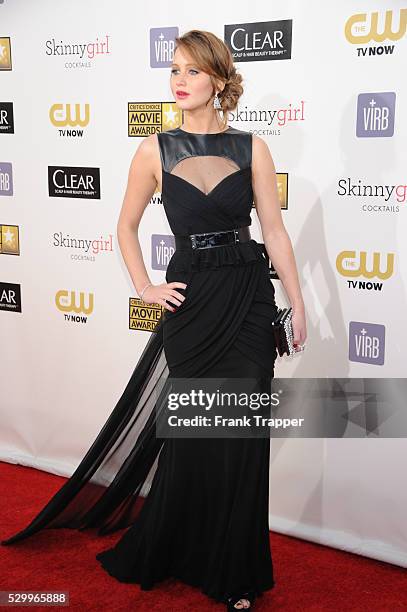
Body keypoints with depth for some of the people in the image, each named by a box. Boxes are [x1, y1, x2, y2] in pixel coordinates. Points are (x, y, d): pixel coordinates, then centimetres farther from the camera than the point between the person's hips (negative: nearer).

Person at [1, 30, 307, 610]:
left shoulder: (251, 147, 1)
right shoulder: (156, 150, 1)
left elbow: (275, 229, 2)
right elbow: (127, 225, 12)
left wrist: (298, 303, 0)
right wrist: (146, 288, 3)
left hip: (249, 297, 1)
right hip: (191, 299, 0)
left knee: (242, 434, 5)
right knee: (193, 430, 9)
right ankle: (167, 553, 33)